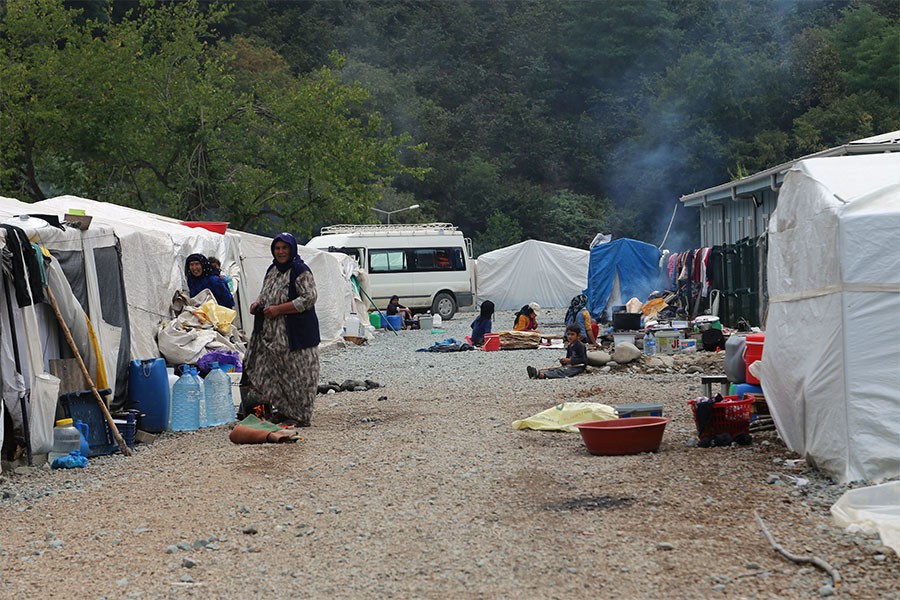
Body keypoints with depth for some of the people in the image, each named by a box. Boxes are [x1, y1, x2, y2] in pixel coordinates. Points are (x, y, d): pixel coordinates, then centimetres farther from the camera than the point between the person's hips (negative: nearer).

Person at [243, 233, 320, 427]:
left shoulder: (300, 271, -10)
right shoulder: (273, 270, 16)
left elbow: (309, 298, -19)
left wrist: (279, 309, -20)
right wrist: (258, 303, 4)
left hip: (296, 333, -9)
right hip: (273, 333, 9)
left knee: (297, 373, -4)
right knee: (268, 372, 10)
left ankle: (301, 416, 5)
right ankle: (285, 410, 22)